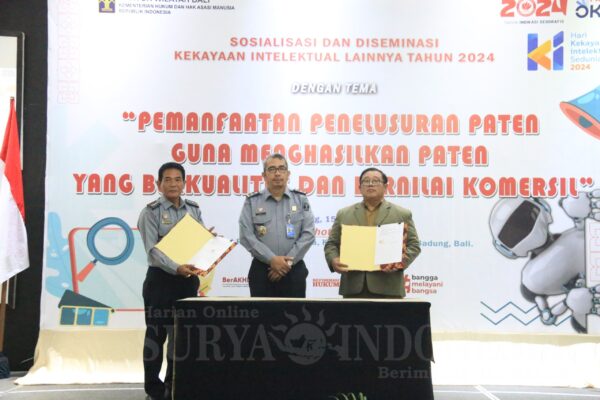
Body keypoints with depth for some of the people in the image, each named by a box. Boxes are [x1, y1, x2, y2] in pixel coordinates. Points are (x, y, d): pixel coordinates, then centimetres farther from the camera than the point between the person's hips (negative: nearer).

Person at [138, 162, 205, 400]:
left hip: (188, 279, 5)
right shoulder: (151, 212, -5)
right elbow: (153, 249, -16)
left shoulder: (194, 210, 10)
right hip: (161, 278, -4)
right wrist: (176, 268, -30)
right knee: (156, 334, 2)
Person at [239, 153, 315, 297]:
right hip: (261, 270, 0)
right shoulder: (252, 201, 3)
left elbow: (308, 234, -3)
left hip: (294, 270, 1)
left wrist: (288, 262, -11)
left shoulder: (301, 200, 6)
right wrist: (271, 259, -15)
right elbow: (246, 236, -5)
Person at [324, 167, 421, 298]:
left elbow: (413, 245, 5)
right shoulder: (344, 214, 15)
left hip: (388, 287, -1)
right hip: (353, 286, 2)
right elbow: (331, 243, 13)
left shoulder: (402, 214, 9)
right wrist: (334, 260, -7)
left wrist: (401, 262, -13)